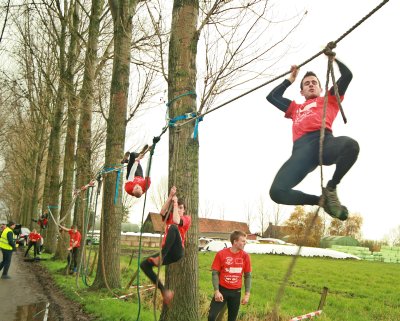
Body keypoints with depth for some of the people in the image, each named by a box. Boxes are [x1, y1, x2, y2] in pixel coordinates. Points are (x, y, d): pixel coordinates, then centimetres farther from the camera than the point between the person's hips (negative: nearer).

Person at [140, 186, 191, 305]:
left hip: (177, 252, -6)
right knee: (144, 264, -13)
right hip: (168, 253, 6)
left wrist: (175, 203, -8)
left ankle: (160, 258, -35)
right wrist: (170, 196, -9)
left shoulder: (187, 218, 7)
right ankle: (164, 291, -8)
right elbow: (162, 212, -5)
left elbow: (176, 221, -16)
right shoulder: (169, 217, 19)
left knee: (173, 227, -31)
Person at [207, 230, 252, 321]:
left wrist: (247, 294, -1)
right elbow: (215, 273, -6)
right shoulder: (221, 254, -12)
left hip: (236, 292, 2)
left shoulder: (245, 256, -4)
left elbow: (248, 276, 4)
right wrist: (216, 291, -12)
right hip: (222, 290, -2)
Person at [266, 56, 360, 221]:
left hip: (324, 140, -1)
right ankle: (320, 200, 0)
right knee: (277, 191, -24)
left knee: (351, 145, -40)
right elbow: (272, 96, 46)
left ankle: (331, 188, -13)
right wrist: (290, 79, 52)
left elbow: (347, 75, 33)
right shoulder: (296, 108, 41)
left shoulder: (329, 100, 35)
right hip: (301, 149, 1)